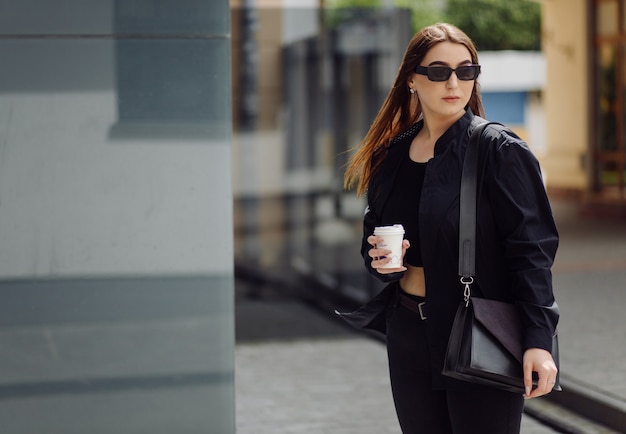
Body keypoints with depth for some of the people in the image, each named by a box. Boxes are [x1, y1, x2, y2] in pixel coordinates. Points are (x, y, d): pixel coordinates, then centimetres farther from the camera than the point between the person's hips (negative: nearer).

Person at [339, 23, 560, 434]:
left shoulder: (501, 151, -8)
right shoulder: (390, 157, 8)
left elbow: (531, 250, -12)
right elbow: (372, 237, 20)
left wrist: (538, 340, -20)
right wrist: (380, 260, -4)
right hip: (409, 334, 5)